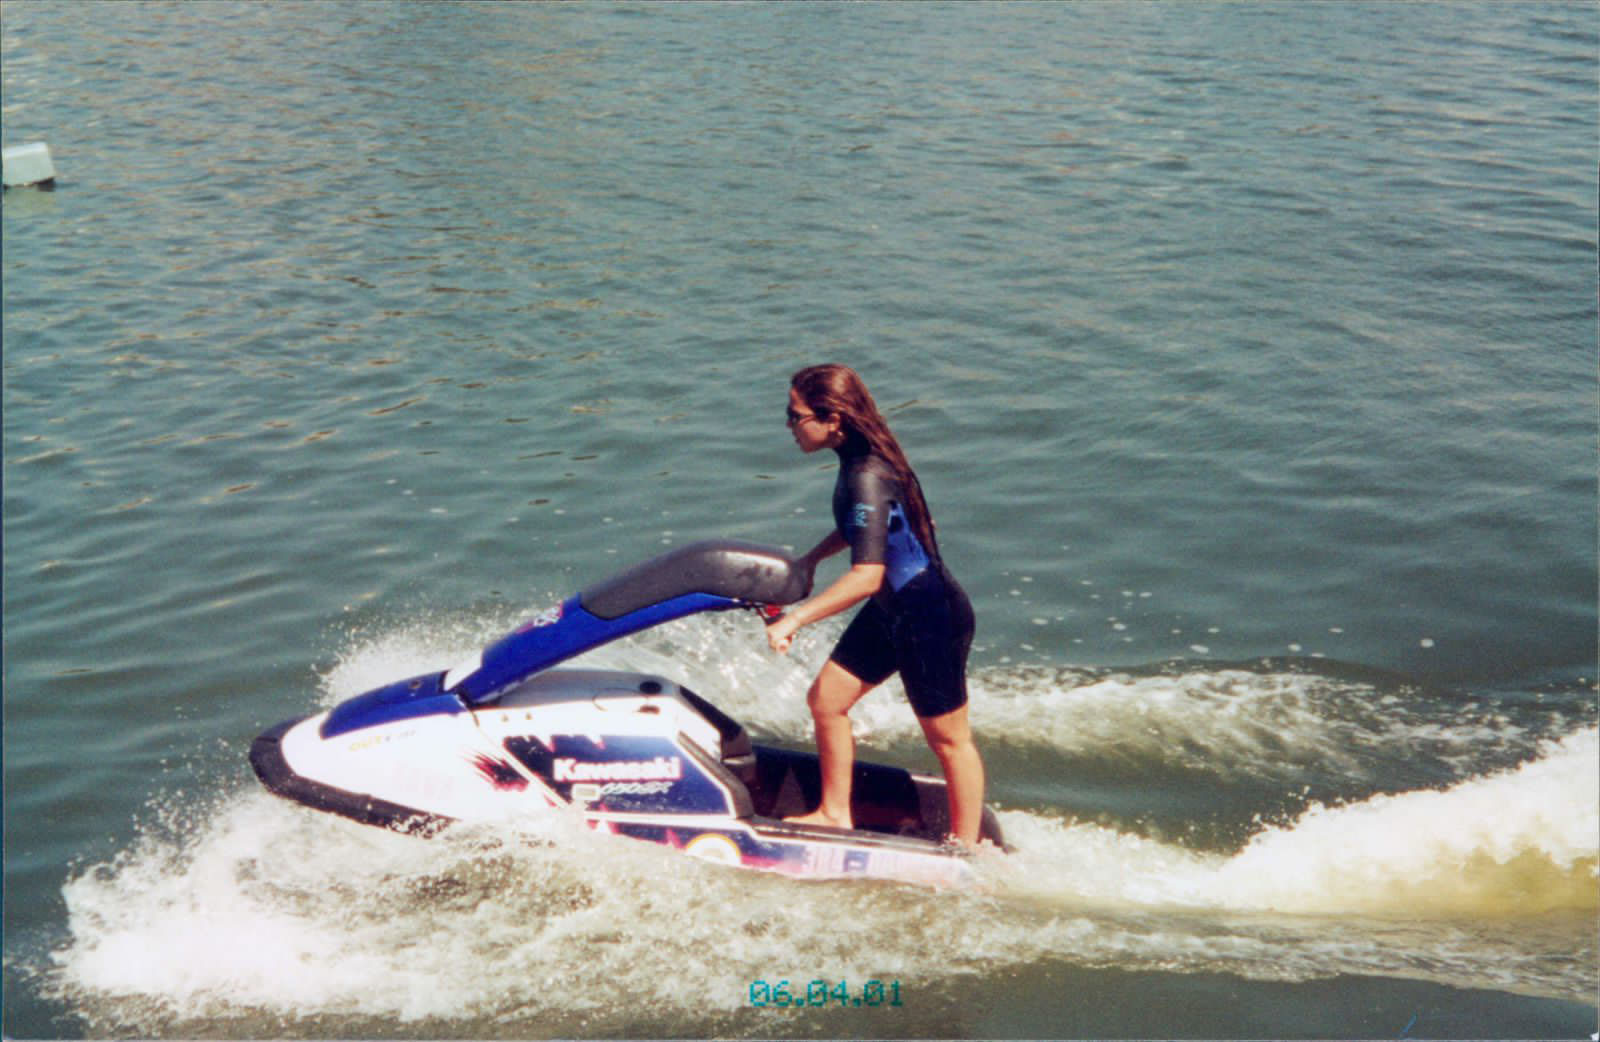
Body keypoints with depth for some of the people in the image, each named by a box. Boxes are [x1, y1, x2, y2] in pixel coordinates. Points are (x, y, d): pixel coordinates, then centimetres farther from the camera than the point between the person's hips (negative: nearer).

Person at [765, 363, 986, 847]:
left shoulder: (868, 477, -29)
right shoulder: (860, 459, -1)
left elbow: (868, 574, -37)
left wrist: (794, 618, -37)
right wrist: (810, 560, 22)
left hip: (931, 619, -10)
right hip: (891, 611, 10)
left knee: (948, 739, 7)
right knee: (825, 699, 14)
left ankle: (966, 847, 23)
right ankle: (835, 814, 30)